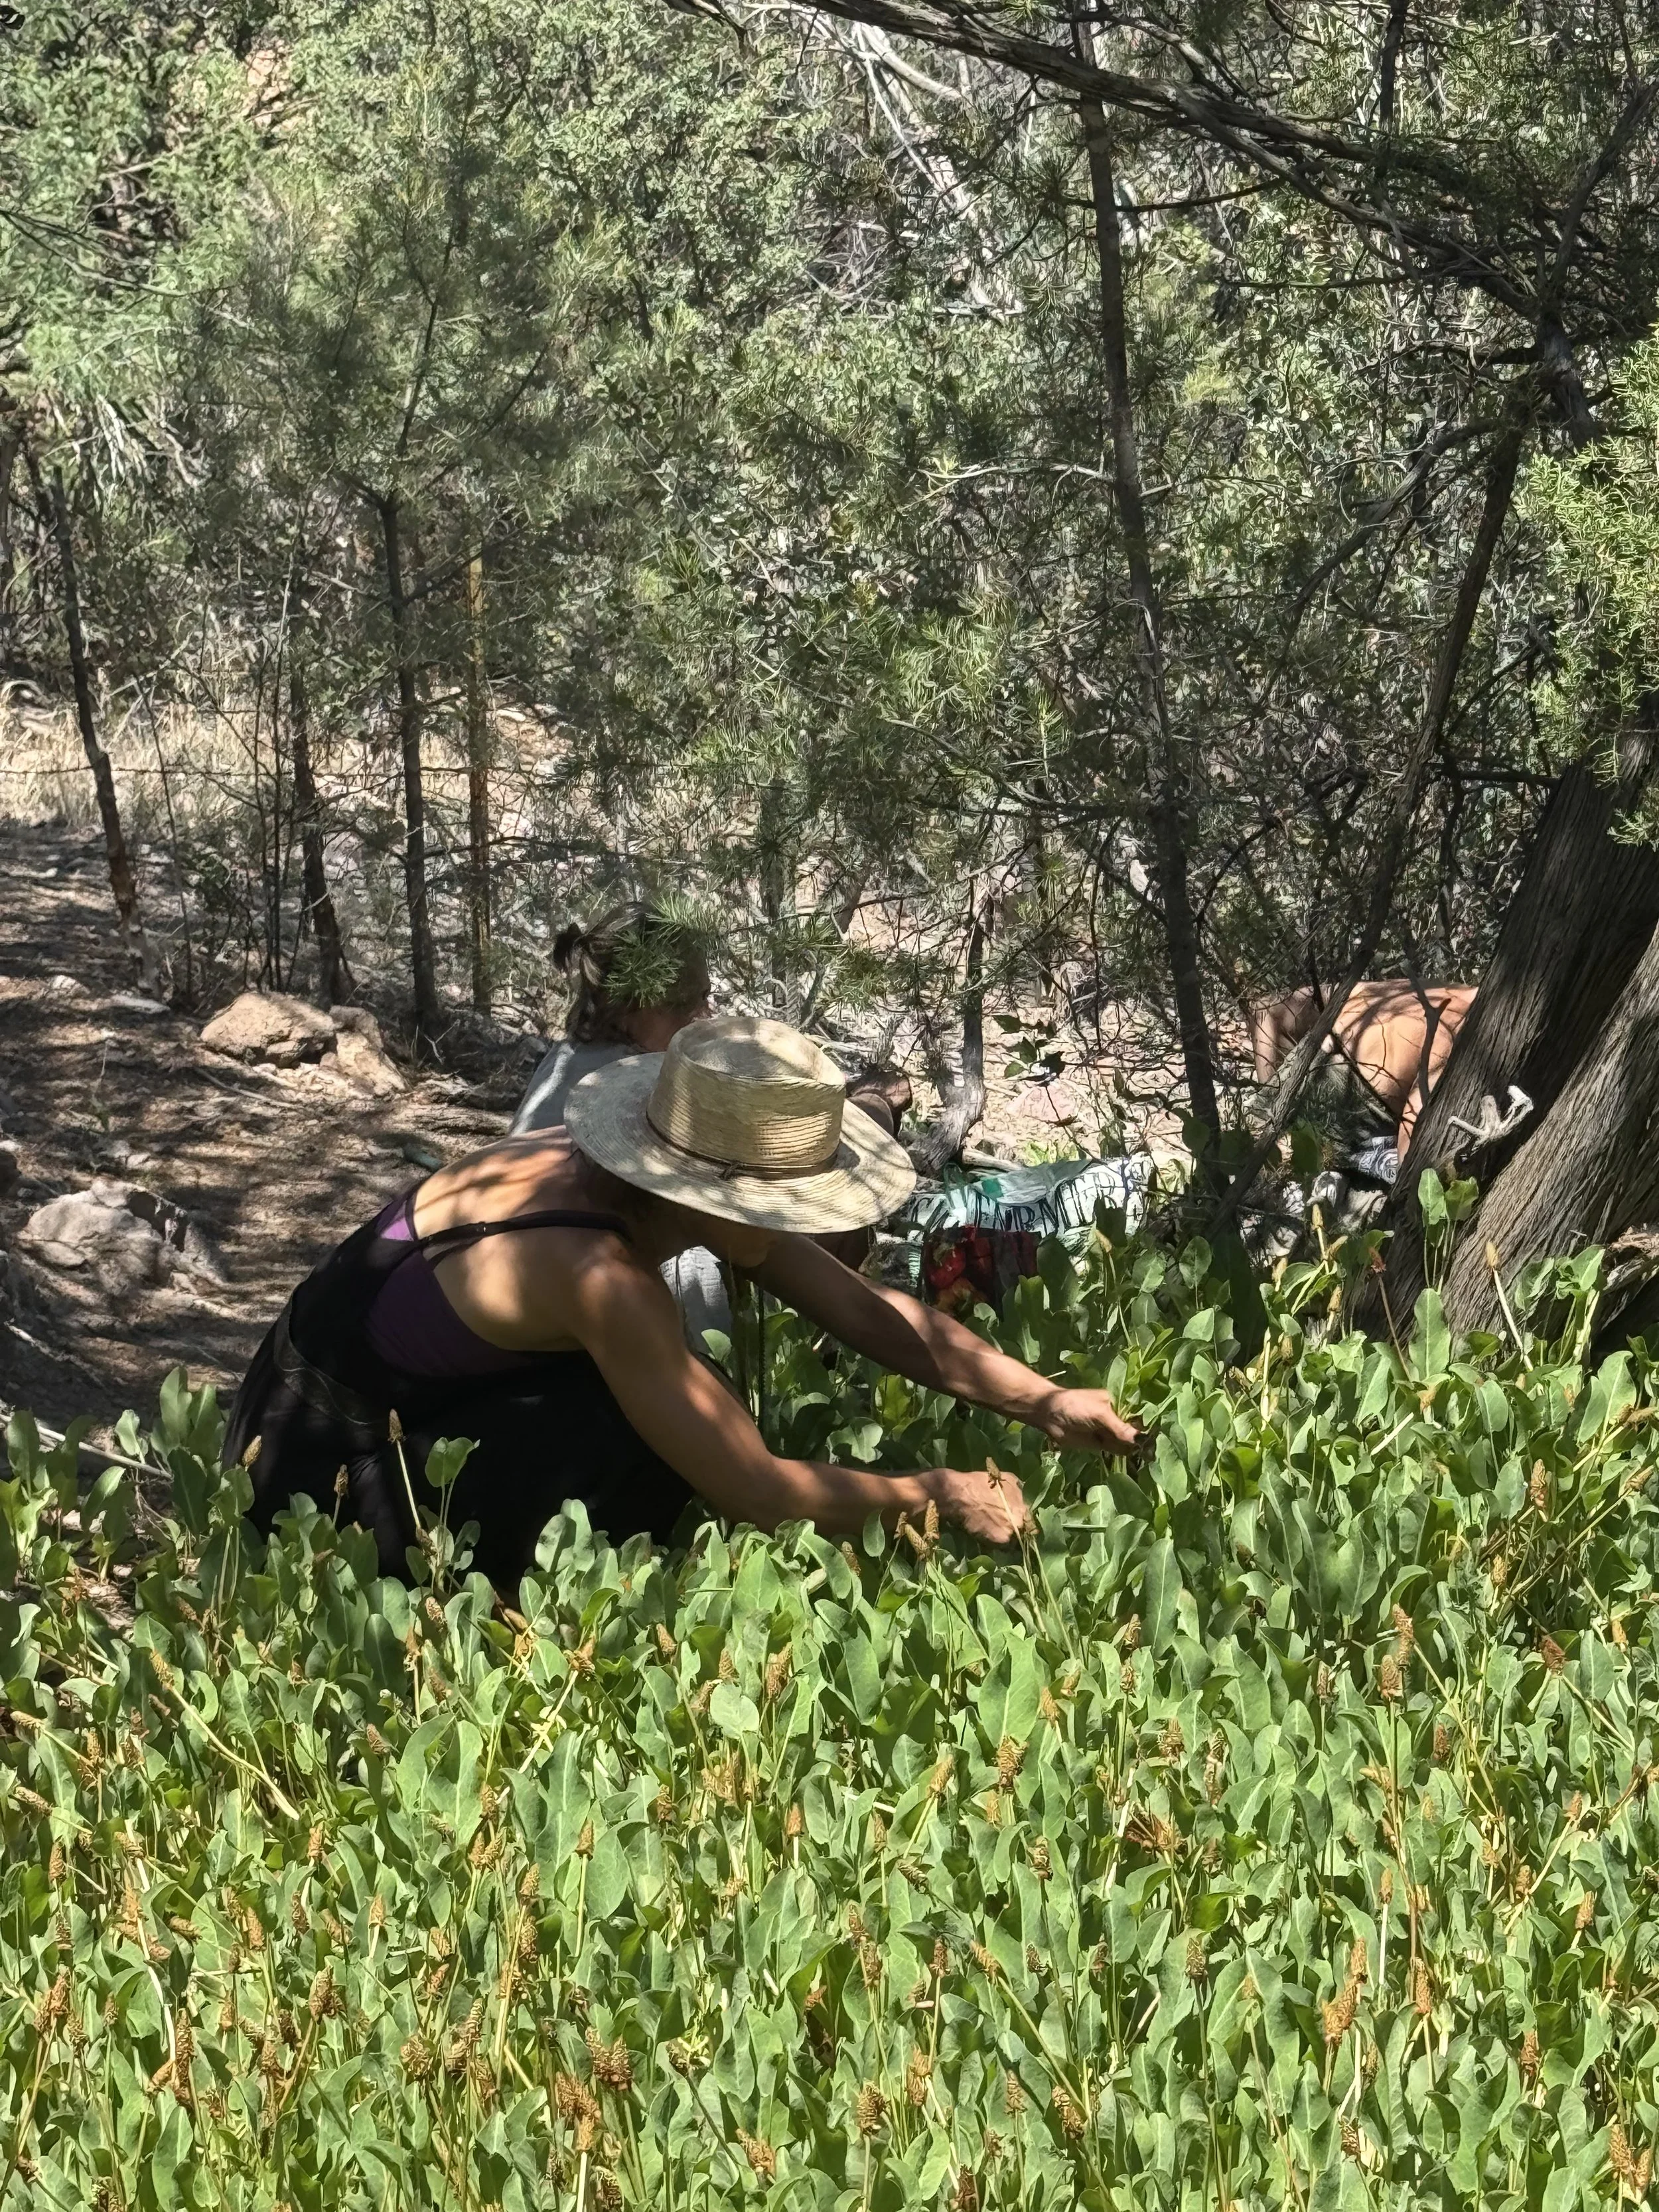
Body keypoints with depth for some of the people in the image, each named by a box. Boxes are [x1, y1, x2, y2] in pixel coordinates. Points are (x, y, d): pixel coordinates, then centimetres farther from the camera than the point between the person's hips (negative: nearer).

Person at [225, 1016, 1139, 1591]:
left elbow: (870, 1313, -4)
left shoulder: (679, 1190, -11)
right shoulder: (601, 1272, -35)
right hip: (336, 1456, -8)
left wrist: (1045, 1403, -11)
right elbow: (756, 1490, -29)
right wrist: (936, 1496, -18)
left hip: (425, 1408, 8)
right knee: (643, 1451, -25)